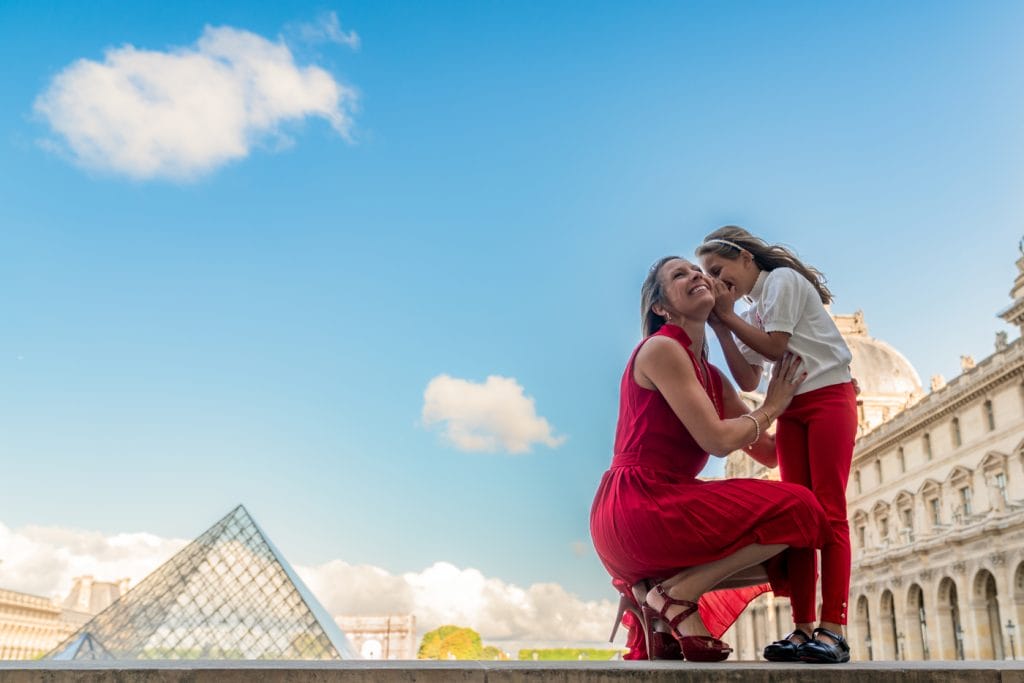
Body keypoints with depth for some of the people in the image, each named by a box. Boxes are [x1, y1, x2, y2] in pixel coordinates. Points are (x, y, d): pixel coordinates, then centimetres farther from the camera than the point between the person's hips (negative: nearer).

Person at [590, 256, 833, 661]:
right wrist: (770, 408, 2)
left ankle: (653, 590, 5)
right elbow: (717, 440, -14)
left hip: (662, 508, 9)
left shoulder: (712, 377, 19)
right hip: (635, 506, -9)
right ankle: (675, 593, -8)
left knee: (781, 555, 15)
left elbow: (769, 453, 19)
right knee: (796, 509, -10)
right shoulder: (661, 349, -7)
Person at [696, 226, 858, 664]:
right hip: (791, 410, 7)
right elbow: (748, 381, 8)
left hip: (829, 397, -7)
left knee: (828, 510, -12)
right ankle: (803, 628, -5)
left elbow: (775, 346, -13)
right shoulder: (752, 313, 17)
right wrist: (720, 327, 3)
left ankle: (832, 629, -15)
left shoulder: (783, 280, -3)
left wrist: (727, 315, -4)